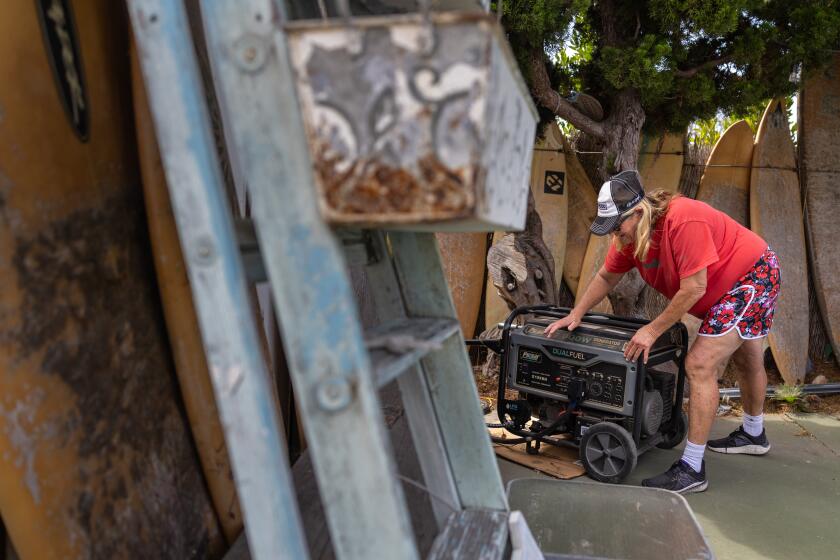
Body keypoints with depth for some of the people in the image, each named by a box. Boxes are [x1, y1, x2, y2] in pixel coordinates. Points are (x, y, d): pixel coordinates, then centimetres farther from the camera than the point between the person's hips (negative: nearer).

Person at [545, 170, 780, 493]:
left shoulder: (683, 220, -36)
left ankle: (692, 470, -12)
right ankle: (753, 435, 51)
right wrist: (576, 315, -3)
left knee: (700, 365, -18)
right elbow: (606, 277, 2)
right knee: (747, 360, 27)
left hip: (754, 275, -9)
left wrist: (652, 330, -27)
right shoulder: (629, 233, -11)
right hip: (726, 287, 9)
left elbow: (694, 288, -34)